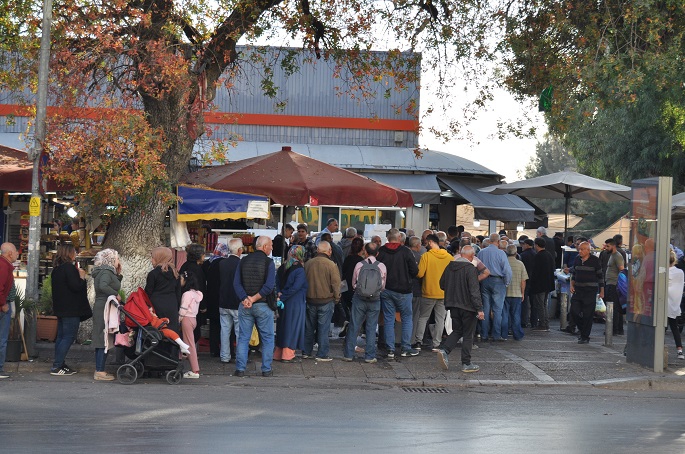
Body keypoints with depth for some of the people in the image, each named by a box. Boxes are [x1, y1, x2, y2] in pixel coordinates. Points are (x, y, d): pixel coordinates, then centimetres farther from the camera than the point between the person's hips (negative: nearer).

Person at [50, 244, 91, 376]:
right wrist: (82, 277, -4)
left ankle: (59, 365, 15)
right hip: (71, 309, -9)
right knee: (69, 337, -7)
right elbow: (76, 286, -21)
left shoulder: (56, 269, 13)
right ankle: (56, 367, -10)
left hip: (60, 309, 9)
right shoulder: (69, 267, -16)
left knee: (61, 336, 13)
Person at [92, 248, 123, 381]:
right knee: (104, 340, -8)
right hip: (104, 310, -11)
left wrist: (118, 275, 15)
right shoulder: (106, 272, -13)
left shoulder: (107, 272, 17)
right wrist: (116, 294, -21)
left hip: (100, 309, 11)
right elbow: (103, 286, -31)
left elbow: (113, 286, 22)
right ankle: (100, 371, -8)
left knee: (101, 340, 13)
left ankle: (99, 370, 18)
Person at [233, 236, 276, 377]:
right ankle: (266, 369, 7)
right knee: (267, 338, 7)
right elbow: (269, 286, -18)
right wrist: (255, 298, -13)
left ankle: (240, 369, 4)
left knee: (243, 338, 7)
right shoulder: (268, 262, -7)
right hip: (263, 306, -4)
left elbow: (236, 283, -2)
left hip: (245, 306, 4)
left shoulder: (243, 261, 7)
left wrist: (245, 299, -10)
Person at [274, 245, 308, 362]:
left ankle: (278, 354, 19)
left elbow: (277, 283, 5)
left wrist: (279, 294, -6)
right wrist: (282, 297, -13)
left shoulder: (282, 268, 6)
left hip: (284, 303, 7)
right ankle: (287, 355, 2)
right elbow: (295, 288, -19)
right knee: (293, 328, 1)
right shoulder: (299, 270, -15)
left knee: (282, 327, 14)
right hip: (296, 303, -7)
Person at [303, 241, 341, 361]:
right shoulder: (331, 265, -13)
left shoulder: (308, 264, 0)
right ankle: (322, 354, 3)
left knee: (309, 327, 14)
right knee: (323, 328, 2)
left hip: (310, 300, 4)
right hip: (326, 301, -4)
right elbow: (336, 284, -11)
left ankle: (306, 352, 20)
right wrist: (336, 298, 4)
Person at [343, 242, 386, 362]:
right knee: (371, 328, 7)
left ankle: (348, 354, 10)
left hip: (359, 298, 0)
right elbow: (383, 286, 7)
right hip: (375, 300, 0)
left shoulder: (359, 265, -4)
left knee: (354, 327, 6)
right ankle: (369, 356, 8)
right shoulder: (382, 267, -3)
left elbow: (353, 283, 7)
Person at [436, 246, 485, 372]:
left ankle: (444, 350, -5)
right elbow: (474, 291, -20)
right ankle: (466, 364, 6)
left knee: (457, 331, 17)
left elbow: (442, 284, 15)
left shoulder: (450, 266, 4)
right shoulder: (470, 269, -16)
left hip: (453, 305, 6)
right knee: (468, 335, 3)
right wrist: (479, 309, -18)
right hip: (468, 306, -6)